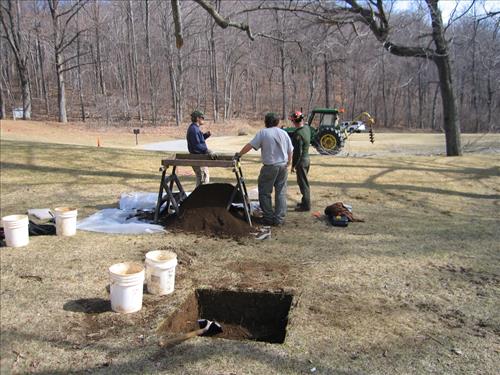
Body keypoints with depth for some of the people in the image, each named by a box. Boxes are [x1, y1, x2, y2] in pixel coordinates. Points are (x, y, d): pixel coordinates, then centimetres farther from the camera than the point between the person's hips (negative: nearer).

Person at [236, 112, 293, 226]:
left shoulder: (263, 132, -6)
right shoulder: (284, 133, 7)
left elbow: (250, 145, -10)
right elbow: (290, 151, 9)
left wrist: (239, 154, 0)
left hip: (270, 167, -4)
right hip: (283, 166, 5)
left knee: (265, 192, 8)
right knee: (281, 193, 10)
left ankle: (269, 218, 10)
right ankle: (279, 219, 11)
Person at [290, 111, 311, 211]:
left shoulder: (298, 134, -25)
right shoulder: (307, 128, -1)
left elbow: (297, 152, -23)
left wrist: (293, 165, -16)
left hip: (301, 161, -9)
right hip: (307, 158, 9)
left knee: (303, 183, 0)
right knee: (302, 182, 21)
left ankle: (306, 205, 9)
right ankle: (305, 202, 31)